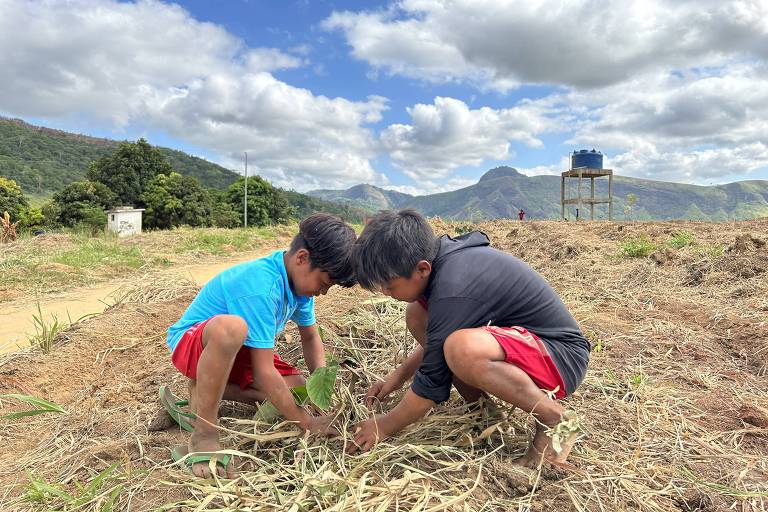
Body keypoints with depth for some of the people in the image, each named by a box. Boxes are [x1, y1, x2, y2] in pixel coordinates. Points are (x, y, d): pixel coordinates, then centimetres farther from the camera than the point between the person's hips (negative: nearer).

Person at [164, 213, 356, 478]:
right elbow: (263, 371, -32)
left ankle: (205, 389, 4)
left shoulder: (299, 279, -8)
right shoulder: (261, 288, -34)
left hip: (236, 352, 9)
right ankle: (204, 436, -27)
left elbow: (310, 337, 5)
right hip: (191, 342, -8)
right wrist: (307, 422, -25)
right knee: (231, 326, -41)